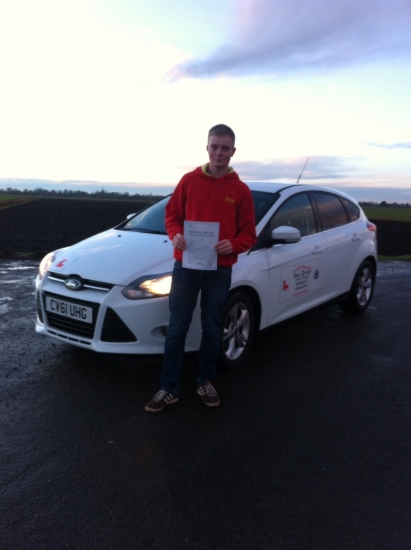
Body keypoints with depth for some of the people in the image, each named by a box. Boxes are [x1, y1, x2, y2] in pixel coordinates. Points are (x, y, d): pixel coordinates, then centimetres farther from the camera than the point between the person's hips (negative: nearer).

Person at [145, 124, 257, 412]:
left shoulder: (241, 190, 2)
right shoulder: (189, 180, 4)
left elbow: (248, 233, 2)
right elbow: (172, 214, 8)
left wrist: (233, 245, -19)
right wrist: (175, 235, -13)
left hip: (220, 269, 0)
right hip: (186, 265, 0)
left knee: (212, 328, 12)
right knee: (177, 328, 3)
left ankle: (206, 382, 30)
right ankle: (169, 388, 14)